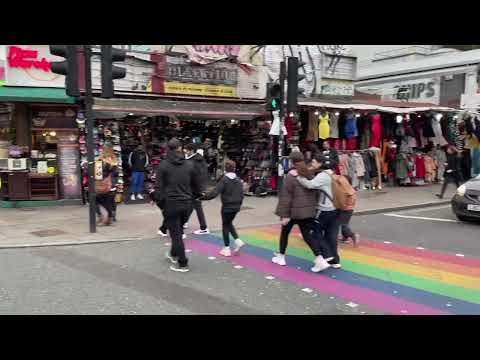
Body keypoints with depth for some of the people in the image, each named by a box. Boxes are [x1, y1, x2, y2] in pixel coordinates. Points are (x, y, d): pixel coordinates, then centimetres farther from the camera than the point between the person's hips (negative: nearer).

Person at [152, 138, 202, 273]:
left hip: (171, 204, -4)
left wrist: (159, 202, 2)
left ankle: (182, 264, 3)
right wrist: (195, 196, 24)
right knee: (179, 230, 22)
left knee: (175, 233, 3)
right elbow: (196, 185, 9)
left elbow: (158, 187, -9)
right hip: (186, 204, 4)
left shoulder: (163, 165, -7)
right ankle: (174, 254, 41)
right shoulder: (189, 165, 3)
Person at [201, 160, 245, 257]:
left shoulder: (224, 179, -14)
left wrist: (203, 197, -21)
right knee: (229, 223, 23)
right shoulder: (238, 180, 4)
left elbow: (215, 192, -23)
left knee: (225, 226, 6)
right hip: (236, 206, 6)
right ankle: (238, 241, 8)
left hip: (227, 206, -6)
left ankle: (227, 249, 9)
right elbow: (241, 194, 8)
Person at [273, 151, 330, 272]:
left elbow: (285, 197, -13)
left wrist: (284, 214, -11)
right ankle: (320, 260, -7)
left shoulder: (290, 176, -12)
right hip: (309, 211, 5)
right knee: (307, 235, 7)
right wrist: (314, 206, 17)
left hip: (294, 211, -5)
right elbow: (316, 193, 11)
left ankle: (281, 257, 28)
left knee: (285, 232, 16)